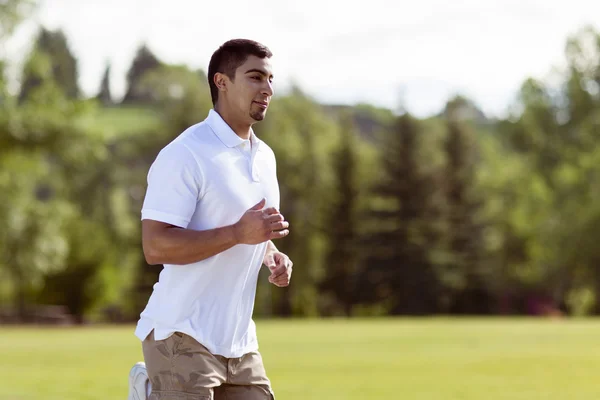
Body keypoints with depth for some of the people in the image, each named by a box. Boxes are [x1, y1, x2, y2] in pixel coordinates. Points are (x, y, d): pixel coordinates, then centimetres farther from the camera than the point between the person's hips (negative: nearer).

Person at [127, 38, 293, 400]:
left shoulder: (265, 156, 15)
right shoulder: (184, 155, -13)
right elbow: (155, 247, -21)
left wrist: (273, 256, 6)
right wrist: (238, 233, -27)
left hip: (239, 342, 8)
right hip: (183, 338, -8)